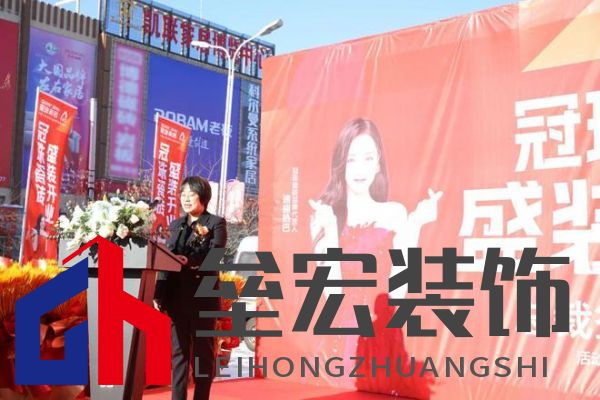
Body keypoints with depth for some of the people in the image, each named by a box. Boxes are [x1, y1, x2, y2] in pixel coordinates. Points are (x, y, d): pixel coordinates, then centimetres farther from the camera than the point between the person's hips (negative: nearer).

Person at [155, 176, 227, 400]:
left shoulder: (216, 224, 0)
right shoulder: (175, 225, 15)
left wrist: (188, 261, -30)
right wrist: (160, 295, 0)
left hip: (204, 297, -4)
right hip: (177, 297, 5)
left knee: (203, 351, 3)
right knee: (178, 351, 6)